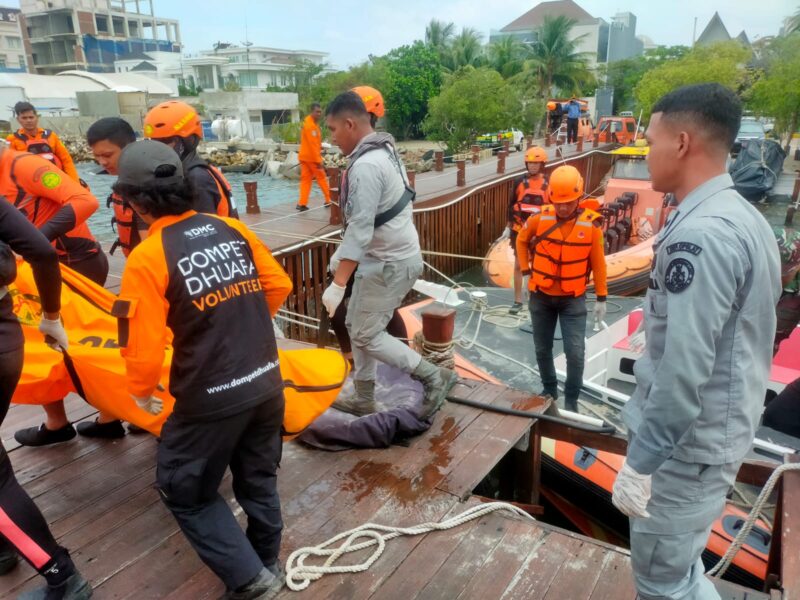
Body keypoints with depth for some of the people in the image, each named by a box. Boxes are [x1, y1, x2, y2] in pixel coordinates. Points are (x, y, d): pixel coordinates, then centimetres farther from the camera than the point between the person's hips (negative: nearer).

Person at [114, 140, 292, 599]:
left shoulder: (147, 257, -16)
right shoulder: (233, 229, -1)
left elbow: (144, 345, -15)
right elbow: (279, 285, 8)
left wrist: (142, 390, 5)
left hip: (211, 398, -6)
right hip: (267, 383, 6)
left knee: (184, 490, 18)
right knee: (259, 479, 24)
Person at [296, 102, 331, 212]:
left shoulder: (312, 123, 14)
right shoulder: (310, 125, -18)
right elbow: (313, 144, -23)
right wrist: (318, 160, -23)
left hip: (305, 156, 9)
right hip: (311, 157, -9)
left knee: (305, 179, 5)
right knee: (322, 178, 3)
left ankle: (302, 203, 2)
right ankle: (329, 200, 13)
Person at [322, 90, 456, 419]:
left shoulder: (365, 166, -23)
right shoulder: (382, 151, 9)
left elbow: (360, 231, -28)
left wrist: (338, 285, -26)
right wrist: (342, 253, 20)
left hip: (391, 263, -10)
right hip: (386, 256, 10)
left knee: (366, 334, -1)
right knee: (357, 325, 17)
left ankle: (434, 377, 6)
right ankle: (363, 399, 28)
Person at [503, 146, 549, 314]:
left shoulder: (548, 184, -2)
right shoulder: (519, 181, -1)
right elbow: (511, 205, 6)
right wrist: (508, 227, 5)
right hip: (519, 229, 1)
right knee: (518, 265, 4)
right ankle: (517, 301, 11)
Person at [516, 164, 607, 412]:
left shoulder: (591, 225, -11)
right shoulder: (540, 219, -9)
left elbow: (598, 263, -3)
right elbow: (521, 240, 11)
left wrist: (601, 298, -1)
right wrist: (526, 270, 4)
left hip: (573, 299, -2)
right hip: (541, 296, 2)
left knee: (575, 353, -4)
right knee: (542, 349, 13)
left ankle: (571, 400, 15)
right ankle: (549, 390, 35)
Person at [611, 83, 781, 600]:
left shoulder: (700, 234, -25)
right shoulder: (742, 218, 7)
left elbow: (684, 367, -28)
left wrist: (640, 461, -20)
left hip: (688, 444, -9)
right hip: (719, 432, 9)